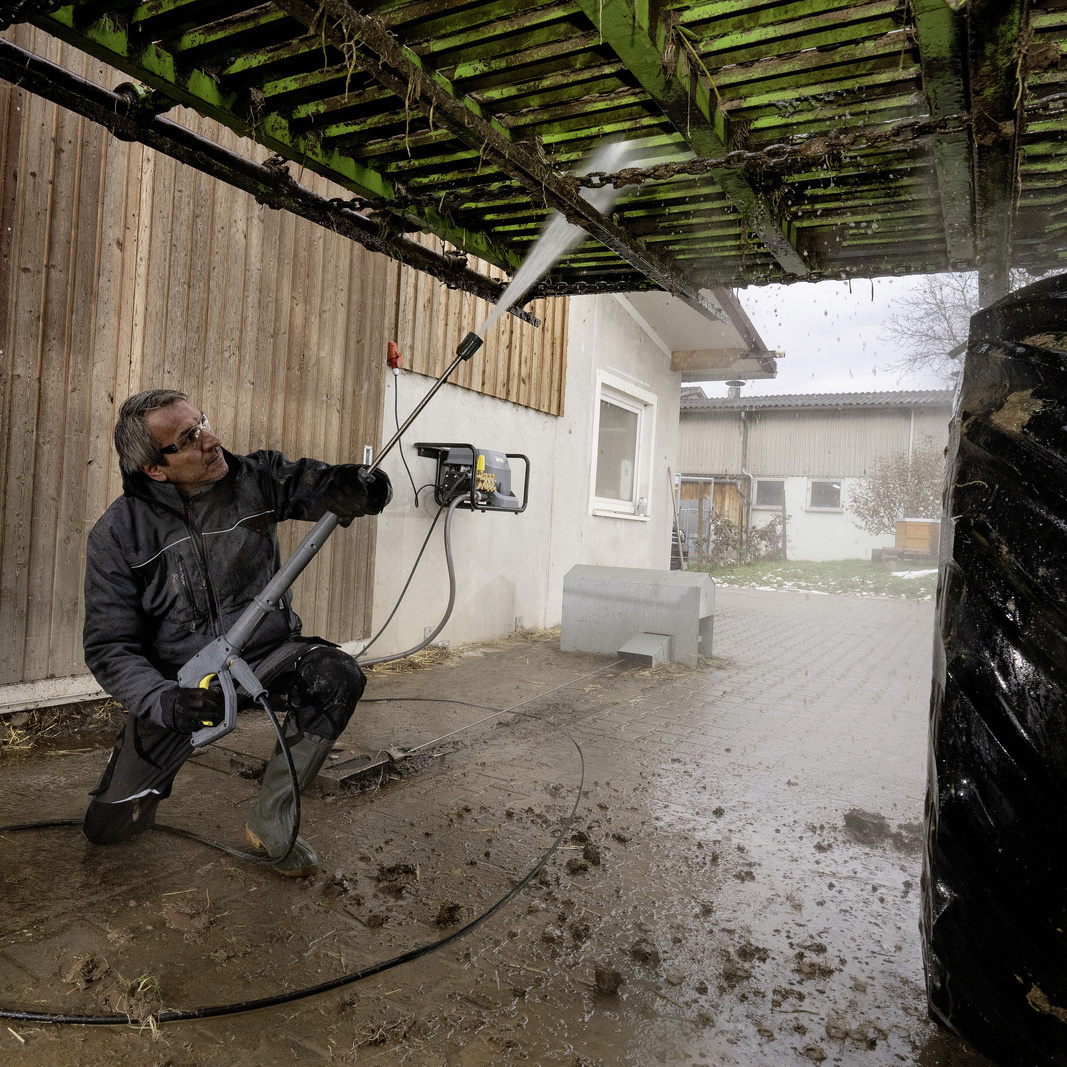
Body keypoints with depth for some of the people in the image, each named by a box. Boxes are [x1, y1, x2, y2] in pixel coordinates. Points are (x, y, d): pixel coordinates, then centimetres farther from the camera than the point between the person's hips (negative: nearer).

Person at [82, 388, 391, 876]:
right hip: (178, 679, 0)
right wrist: (164, 700, -31)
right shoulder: (118, 533, -13)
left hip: (264, 653, 1)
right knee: (108, 827, 0)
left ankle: (271, 819, -12)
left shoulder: (257, 478, -9)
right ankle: (148, 778, 38)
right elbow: (108, 646, -12)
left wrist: (362, 486, -40)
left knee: (338, 675, -31)